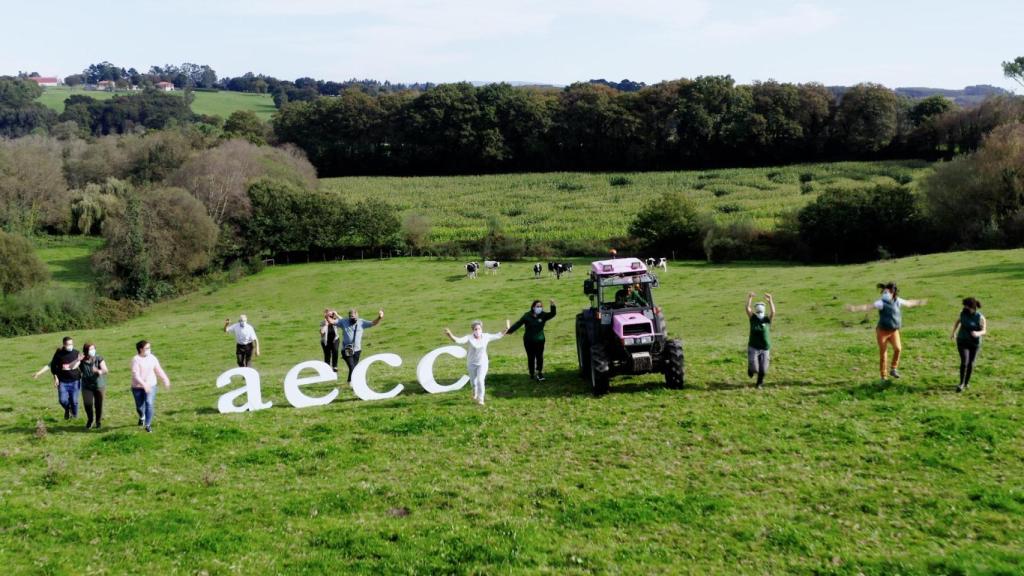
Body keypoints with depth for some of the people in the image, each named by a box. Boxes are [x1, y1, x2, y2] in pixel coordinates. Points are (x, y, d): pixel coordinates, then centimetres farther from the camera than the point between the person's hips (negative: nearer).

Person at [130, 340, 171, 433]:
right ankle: (142, 417, 46)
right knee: (139, 406, 12)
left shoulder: (152, 358, -2)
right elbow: (135, 374, -23)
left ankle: (148, 425, -7)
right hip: (138, 387, -2)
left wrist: (165, 379, 5)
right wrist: (144, 384, -34)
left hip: (151, 385, 2)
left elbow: (158, 370, 8)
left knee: (149, 404, -15)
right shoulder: (136, 359, -15)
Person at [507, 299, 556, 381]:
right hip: (529, 341, -1)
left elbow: (552, 314, -17)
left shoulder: (543, 315, -4)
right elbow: (518, 324, -7)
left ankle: (539, 373, 15)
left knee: (539, 357, 2)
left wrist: (553, 306, -36)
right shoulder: (527, 316, -9)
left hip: (539, 340, 1)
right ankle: (532, 374, 20)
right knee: (531, 358, 7)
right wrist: (509, 331, -10)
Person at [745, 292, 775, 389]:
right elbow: (748, 309, -15)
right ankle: (751, 369, 26)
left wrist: (770, 300, -29)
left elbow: (773, 311, -19)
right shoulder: (753, 318, -1)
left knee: (763, 370, 3)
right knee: (754, 368, -13)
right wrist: (749, 298, -26)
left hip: (765, 349, 1)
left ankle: (759, 383, 33)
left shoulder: (767, 319, -2)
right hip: (753, 347, -1)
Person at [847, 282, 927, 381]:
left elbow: (908, 303, 21)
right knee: (883, 354, 0)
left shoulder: (897, 301, 1)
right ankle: (884, 376, 14)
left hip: (894, 331, 4)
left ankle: (894, 369, 4)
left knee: (898, 348, -18)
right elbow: (868, 306, -30)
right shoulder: (882, 303, -16)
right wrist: (854, 308, -46)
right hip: (882, 331, -4)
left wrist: (919, 302, 36)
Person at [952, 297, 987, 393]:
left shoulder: (980, 318, -15)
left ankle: (966, 383, 28)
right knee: (964, 361, -15)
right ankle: (961, 384, -7)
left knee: (970, 363, 9)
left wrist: (978, 333, -38)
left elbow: (984, 331, -16)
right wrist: (954, 332, 19)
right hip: (962, 341, 1)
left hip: (974, 343, -1)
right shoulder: (963, 313, -5)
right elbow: (958, 320, 16)